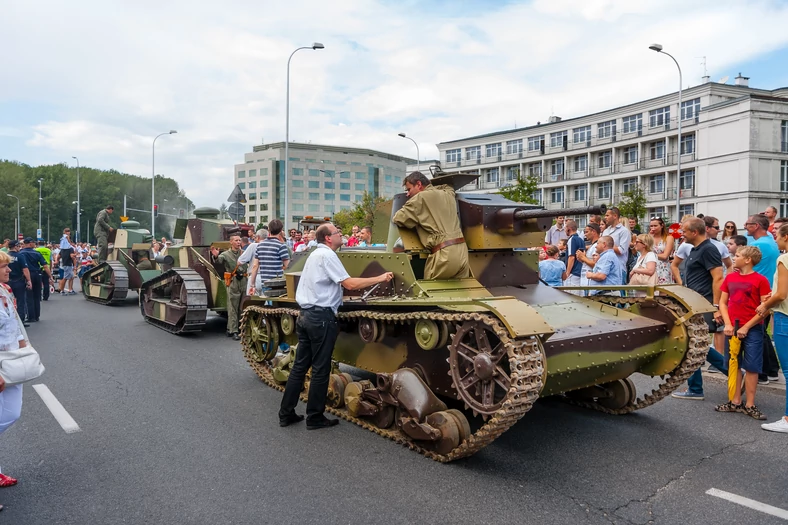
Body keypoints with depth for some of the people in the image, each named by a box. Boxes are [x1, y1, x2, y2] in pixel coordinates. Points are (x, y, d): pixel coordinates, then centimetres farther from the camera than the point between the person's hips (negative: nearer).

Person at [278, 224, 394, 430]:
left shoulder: (315, 254, 17)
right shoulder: (327, 255, -12)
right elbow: (349, 283, -19)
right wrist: (379, 278, -15)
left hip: (306, 315, 9)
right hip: (321, 317, -9)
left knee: (300, 366, 13)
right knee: (320, 370, 1)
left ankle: (286, 414, 19)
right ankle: (315, 418, 11)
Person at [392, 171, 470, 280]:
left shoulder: (421, 197, 1)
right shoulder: (448, 194, 22)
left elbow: (398, 218, 2)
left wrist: (405, 208, 22)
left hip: (444, 253, -7)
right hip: (462, 250, 7)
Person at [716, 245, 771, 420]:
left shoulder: (760, 280, -7)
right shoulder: (730, 278, 7)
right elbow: (723, 302, 9)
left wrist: (746, 327, -12)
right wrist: (728, 324, -3)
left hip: (752, 330, -5)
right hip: (732, 329, 5)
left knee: (751, 367, 1)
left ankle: (750, 405, 9)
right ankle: (735, 402, 17)